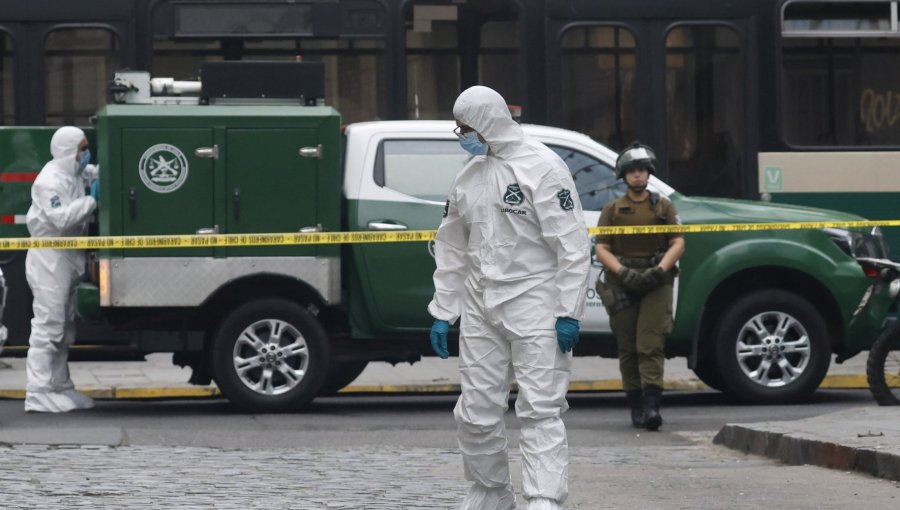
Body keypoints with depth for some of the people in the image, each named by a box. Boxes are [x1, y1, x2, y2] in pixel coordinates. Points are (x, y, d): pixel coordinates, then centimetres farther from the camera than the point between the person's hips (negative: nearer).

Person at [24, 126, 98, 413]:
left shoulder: (74, 176, 15)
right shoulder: (51, 180, -15)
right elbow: (61, 217, -26)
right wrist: (92, 201, -20)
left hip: (68, 259, 10)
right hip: (50, 258, -10)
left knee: (64, 329, 14)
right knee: (48, 326, -11)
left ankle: (60, 387, 21)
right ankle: (38, 393, -12)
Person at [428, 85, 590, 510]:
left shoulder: (542, 167, -8)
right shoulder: (468, 177, 13)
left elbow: (572, 244, -11)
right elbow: (452, 250, 19)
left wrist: (568, 312, -15)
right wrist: (442, 312, 13)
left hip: (534, 305, -7)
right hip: (480, 308, 7)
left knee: (540, 410, -10)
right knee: (476, 412, 8)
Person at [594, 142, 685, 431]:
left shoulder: (663, 206, 12)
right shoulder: (613, 210, 11)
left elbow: (678, 243, 4)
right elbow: (601, 249, 4)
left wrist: (660, 270, -13)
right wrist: (622, 272, -14)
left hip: (656, 282, -1)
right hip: (622, 285, 1)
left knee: (651, 344, -13)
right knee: (628, 349, 3)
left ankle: (651, 404, -21)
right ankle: (636, 407, 10)